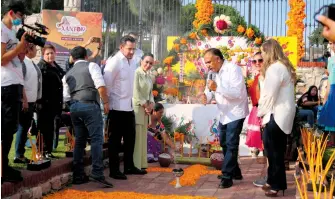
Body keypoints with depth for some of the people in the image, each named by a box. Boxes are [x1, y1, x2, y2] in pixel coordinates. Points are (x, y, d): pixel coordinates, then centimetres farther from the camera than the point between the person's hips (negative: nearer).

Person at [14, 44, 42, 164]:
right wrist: (23, 101, -21)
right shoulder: (22, 62, -14)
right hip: (25, 102, -9)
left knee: (25, 128, 11)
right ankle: (19, 155, 4)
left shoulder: (32, 63, 14)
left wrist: (35, 101, 16)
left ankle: (20, 155, 17)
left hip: (31, 102, 9)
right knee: (23, 128, -3)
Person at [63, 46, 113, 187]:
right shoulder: (91, 65, 5)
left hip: (73, 107, 6)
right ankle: (97, 173, -17)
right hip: (89, 105, -6)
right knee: (96, 139, -7)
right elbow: (100, 85, -9)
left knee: (79, 140, 11)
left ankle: (78, 175, 12)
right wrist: (105, 102, -5)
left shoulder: (68, 74, 21)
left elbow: (66, 97, 17)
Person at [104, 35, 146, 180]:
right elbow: (106, 85, -14)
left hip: (129, 107, 8)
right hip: (117, 107, -7)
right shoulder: (114, 62, -14)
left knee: (130, 137, 14)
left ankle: (129, 166, 26)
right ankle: (114, 170, 9)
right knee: (115, 139, 1)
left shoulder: (133, 62, 9)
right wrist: (107, 103, -11)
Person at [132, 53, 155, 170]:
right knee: (136, 137, -9)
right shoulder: (136, 73, -9)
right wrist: (145, 105, -11)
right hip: (136, 108, -9)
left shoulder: (148, 76, 17)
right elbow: (136, 91, -15)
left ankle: (141, 164, 15)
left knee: (143, 137, 10)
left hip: (145, 109, 9)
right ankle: (134, 166, -7)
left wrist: (151, 104, 0)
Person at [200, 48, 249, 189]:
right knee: (224, 144, 16)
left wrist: (217, 87, -38)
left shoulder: (233, 69, -20)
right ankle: (235, 172, 29)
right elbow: (210, 89, 2)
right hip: (224, 114, 9)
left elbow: (237, 93, -28)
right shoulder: (213, 73, 6)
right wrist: (206, 96, -22)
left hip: (235, 113, -9)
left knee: (231, 145, -8)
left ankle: (227, 177, -3)